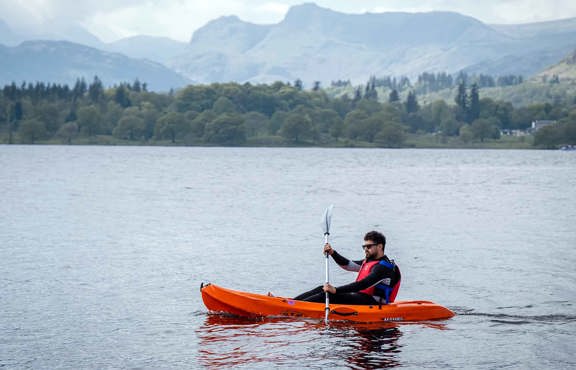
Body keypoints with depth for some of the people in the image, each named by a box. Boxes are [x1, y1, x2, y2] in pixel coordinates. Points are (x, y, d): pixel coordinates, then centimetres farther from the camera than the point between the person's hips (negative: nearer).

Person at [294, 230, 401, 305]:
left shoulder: (383, 267, -16)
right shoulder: (369, 261, 17)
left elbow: (362, 285, -27)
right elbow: (348, 265, 22)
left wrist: (336, 290, -34)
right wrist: (333, 253, 4)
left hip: (370, 302, -10)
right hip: (362, 297, 10)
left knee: (329, 295, -22)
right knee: (322, 289, 1)